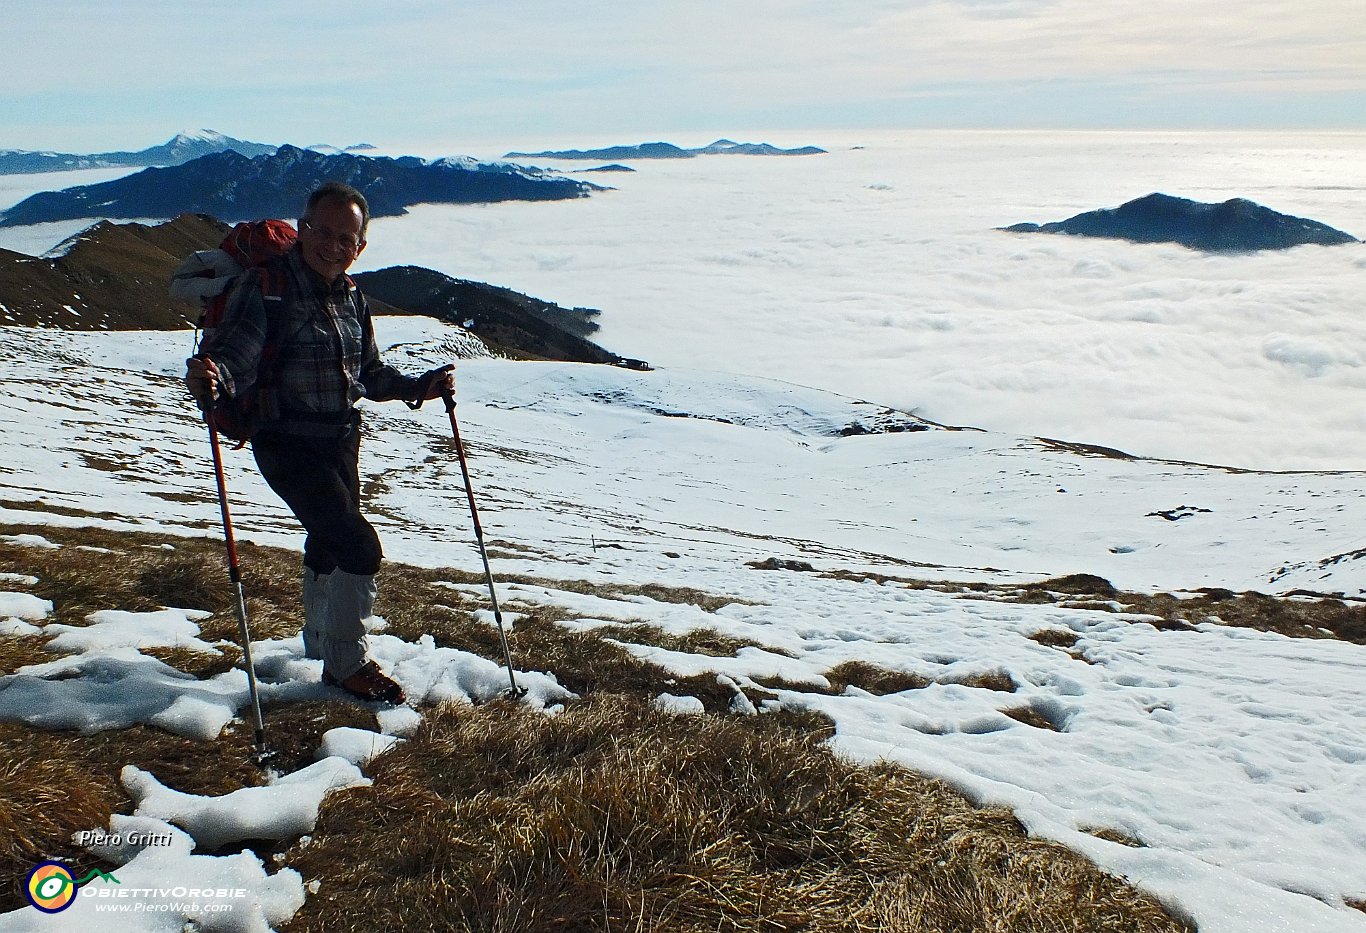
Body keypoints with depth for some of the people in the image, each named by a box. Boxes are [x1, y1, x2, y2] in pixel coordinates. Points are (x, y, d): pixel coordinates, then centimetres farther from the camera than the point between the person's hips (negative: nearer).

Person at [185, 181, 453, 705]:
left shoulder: (351, 296, 4)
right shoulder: (265, 287, -17)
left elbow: (368, 374, 14)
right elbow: (235, 353, -30)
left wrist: (420, 387, 2)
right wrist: (209, 377, -51)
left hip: (342, 441, 8)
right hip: (288, 446, -8)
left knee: (327, 548, 23)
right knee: (360, 547, -15)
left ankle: (318, 652, 45)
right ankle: (348, 664, 5)